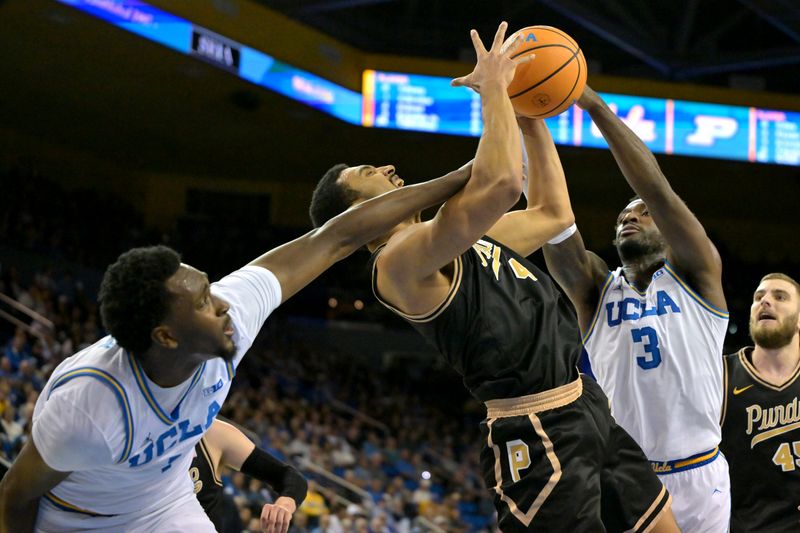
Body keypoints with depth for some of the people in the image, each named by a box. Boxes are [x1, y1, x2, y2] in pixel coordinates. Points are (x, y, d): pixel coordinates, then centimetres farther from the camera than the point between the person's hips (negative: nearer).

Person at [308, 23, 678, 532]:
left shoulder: (455, 246, 17)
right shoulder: (400, 261, -15)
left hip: (589, 410, 10)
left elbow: (553, 213, 28)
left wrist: (533, 122, 19)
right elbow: (501, 184, -29)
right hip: (539, 435, -10)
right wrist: (493, 88, -15)